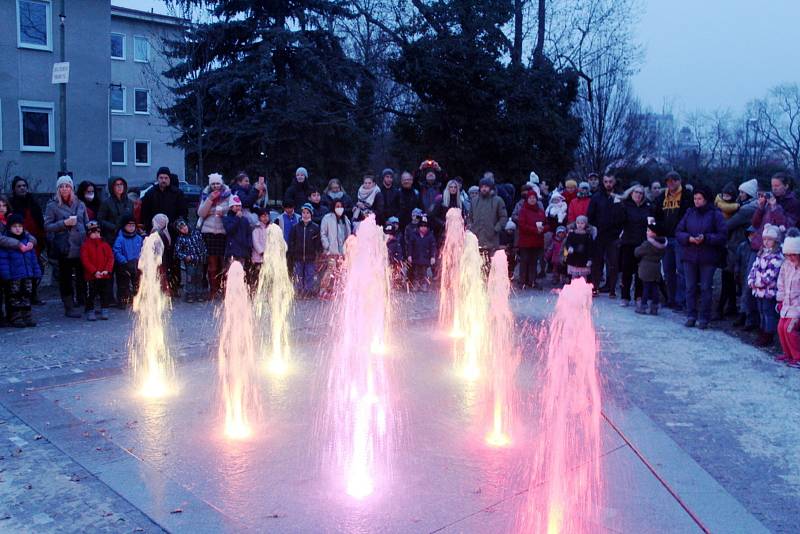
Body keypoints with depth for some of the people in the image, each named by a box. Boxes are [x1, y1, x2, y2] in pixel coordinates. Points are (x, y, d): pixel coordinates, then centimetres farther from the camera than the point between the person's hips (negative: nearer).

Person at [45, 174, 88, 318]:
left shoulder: (79, 205, 14)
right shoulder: (52, 206, 4)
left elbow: (87, 224, 17)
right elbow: (47, 226, -2)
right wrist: (65, 223, -13)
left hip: (81, 246, 3)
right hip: (64, 248, -3)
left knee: (83, 275, 0)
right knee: (65, 278, 0)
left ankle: (83, 300, 14)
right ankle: (69, 308, 6)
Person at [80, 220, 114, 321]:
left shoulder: (105, 245, 8)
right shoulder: (85, 245, -2)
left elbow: (110, 258, 2)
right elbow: (85, 260, -10)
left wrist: (107, 270, -12)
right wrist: (94, 271, -18)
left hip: (105, 276, 3)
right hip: (91, 276, -3)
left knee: (106, 294, 7)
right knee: (91, 295, 2)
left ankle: (104, 311, 18)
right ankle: (90, 312, 13)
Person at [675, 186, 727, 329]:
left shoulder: (716, 214, -3)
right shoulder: (690, 213, 8)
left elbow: (722, 235, -7)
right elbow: (678, 231, 6)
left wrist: (705, 238, -20)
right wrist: (689, 238, -13)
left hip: (708, 258, -3)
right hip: (689, 256, 3)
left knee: (705, 288, 1)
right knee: (690, 287, 6)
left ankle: (704, 318, 9)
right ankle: (691, 315, 15)